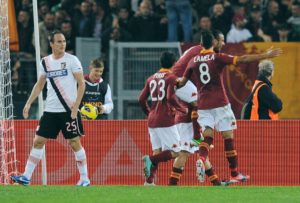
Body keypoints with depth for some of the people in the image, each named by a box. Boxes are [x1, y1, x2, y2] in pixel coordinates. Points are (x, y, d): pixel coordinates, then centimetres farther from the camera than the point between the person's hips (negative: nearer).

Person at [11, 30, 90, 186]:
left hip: (69, 110, -5)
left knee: (74, 143, -2)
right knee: (38, 141, 2)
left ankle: (84, 178, 8)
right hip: (50, 110, 5)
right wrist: (29, 103, 11)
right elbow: (39, 85, 18)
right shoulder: (45, 62, 9)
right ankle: (26, 176, 4)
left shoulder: (72, 60, -5)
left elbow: (81, 83, -7)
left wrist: (75, 106, -14)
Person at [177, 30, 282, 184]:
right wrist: (266, 55, -10)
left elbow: (182, 82, 15)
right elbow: (242, 59, -12)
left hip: (203, 105, 3)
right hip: (220, 104, -3)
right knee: (228, 137, 4)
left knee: (207, 136, 1)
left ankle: (201, 159, -31)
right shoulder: (218, 57, -5)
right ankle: (235, 174, 8)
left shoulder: (193, 61, 7)